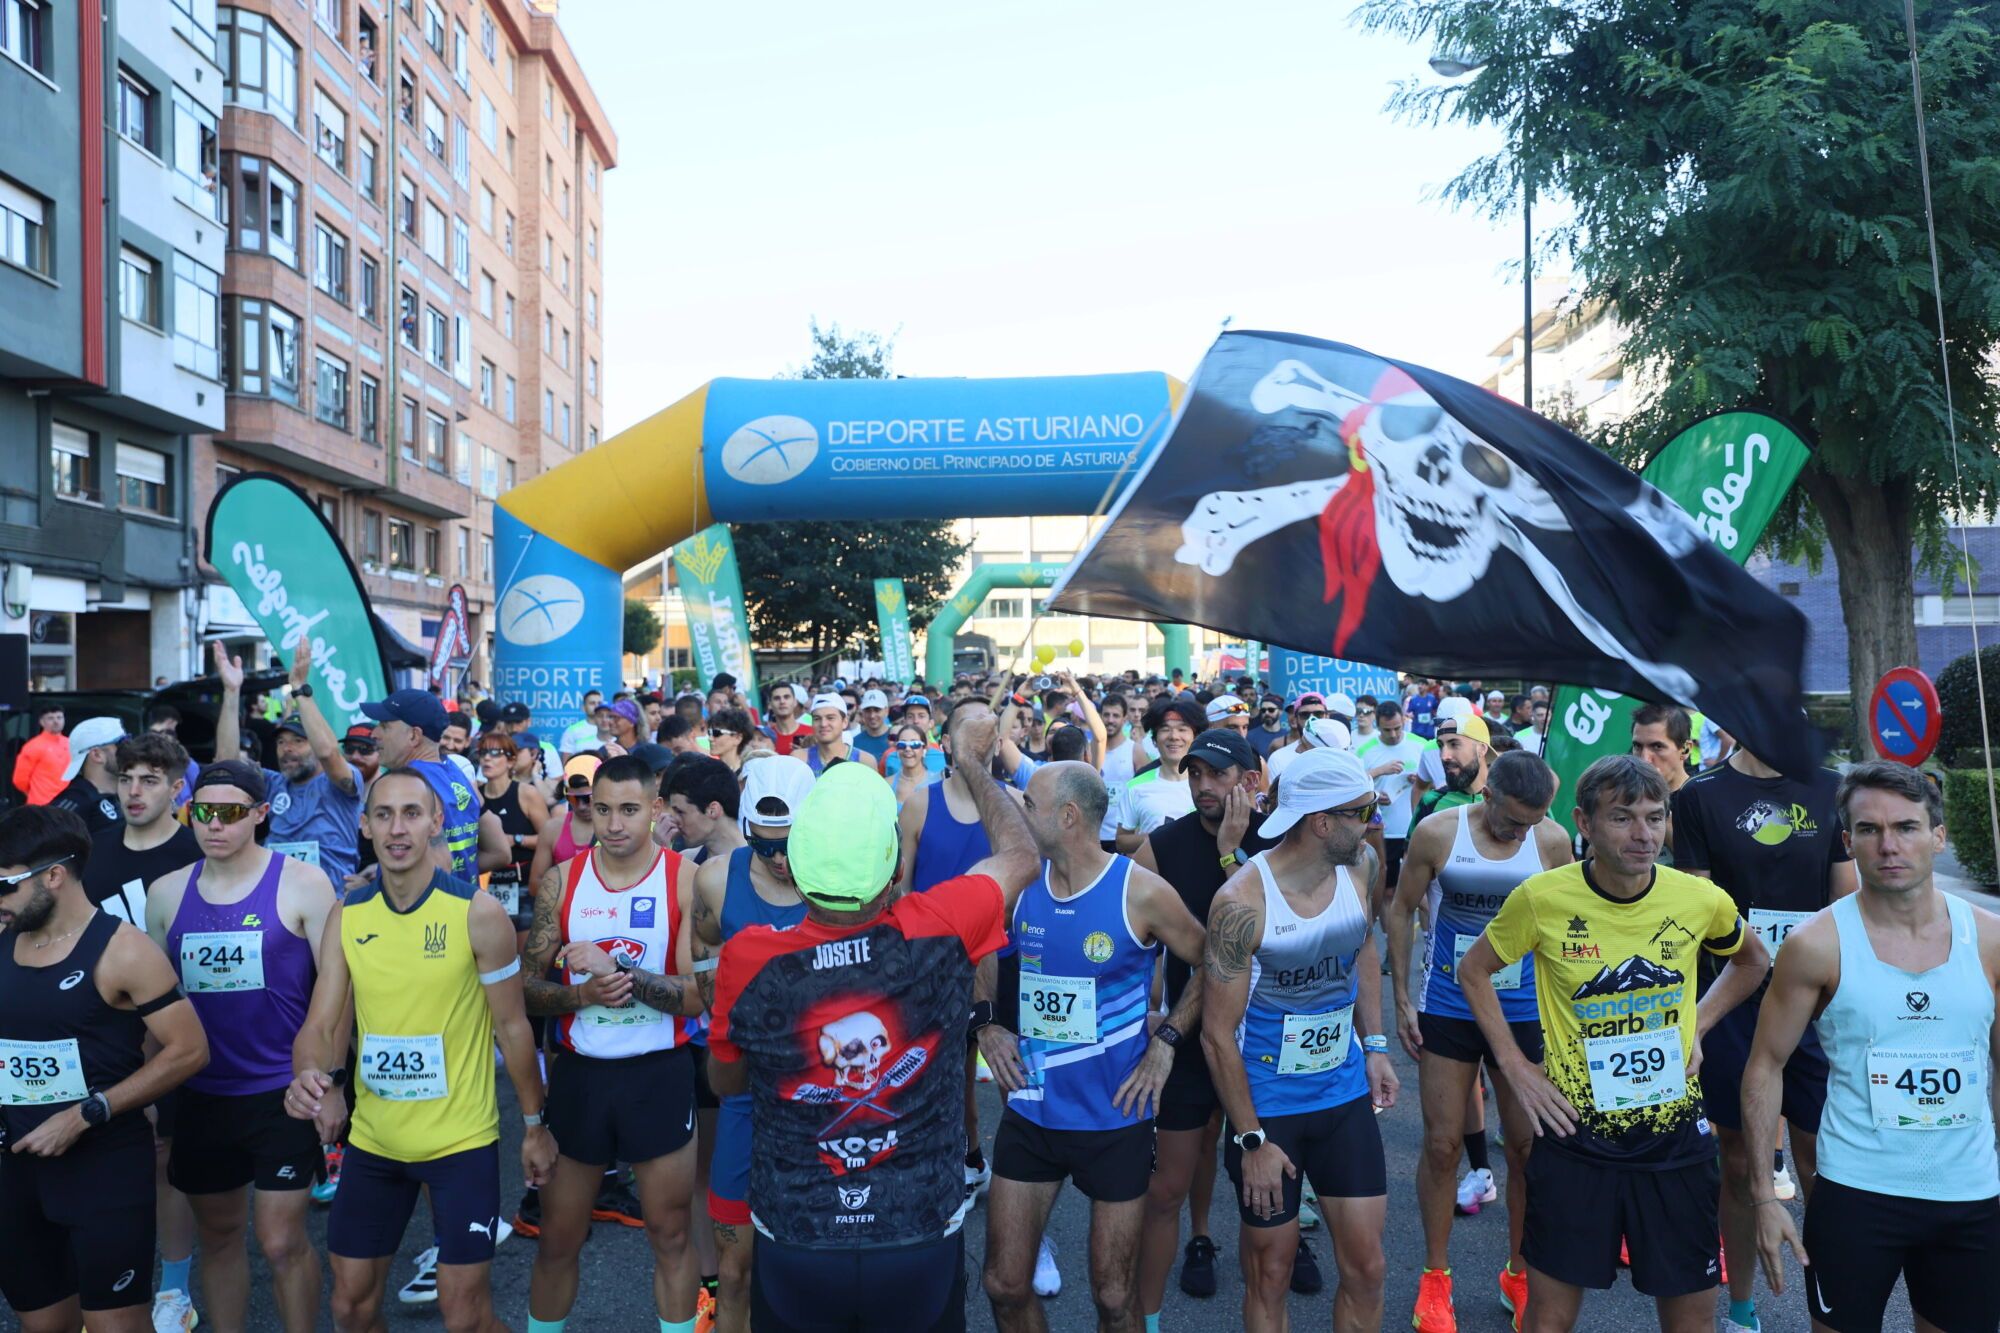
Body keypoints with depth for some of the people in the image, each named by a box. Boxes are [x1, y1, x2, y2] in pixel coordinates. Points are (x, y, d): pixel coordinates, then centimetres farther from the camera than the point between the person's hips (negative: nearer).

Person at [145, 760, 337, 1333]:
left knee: (281, 1242, 0)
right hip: (199, 1096, 4)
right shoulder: (166, 892, 3)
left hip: (282, 1093, -4)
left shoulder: (302, 885, -9)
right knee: (218, 1233, 17)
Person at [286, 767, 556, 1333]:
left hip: (461, 1139, -4)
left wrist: (534, 1125, -2)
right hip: (373, 1139, 4)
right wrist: (309, 1075, -26)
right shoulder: (346, 915, -2)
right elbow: (321, 1025, -4)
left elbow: (512, 1027, -7)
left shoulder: (477, 912, -14)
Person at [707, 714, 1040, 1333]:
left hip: (794, 1250, 1)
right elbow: (1021, 855, 1)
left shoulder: (746, 960, -19)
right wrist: (971, 758, 13)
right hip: (921, 1242, 0)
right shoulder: (935, 934, -21)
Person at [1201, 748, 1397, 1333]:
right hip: (1268, 1107, -5)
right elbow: (1218, 1033, -16)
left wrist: (1374, 1045, 6)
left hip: (1345, 1096, 5)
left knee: (1365, 1267, 10)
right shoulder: (1242, 902, -24)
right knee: (1269, 1275, 11)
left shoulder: (1361, 864, -6)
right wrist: (1252, 1140, -13)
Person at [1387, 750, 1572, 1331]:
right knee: (1442, 1144, 5)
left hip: (1525, 1014, 1)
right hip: (1447, 1009, -1)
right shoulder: (1436, 833, -12)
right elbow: (1403, 911, -1)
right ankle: (1435, 1275, 23)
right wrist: (1401, 1000, -2)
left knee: (1528, 1147, 9)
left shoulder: (1553, 841, -9)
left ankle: (1519, 1273, 30)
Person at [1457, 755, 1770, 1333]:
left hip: (1677, 1135, 2)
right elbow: (1474, 970, 2)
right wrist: (1515, 1065, -4)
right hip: (1575, 1135, -2)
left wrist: (1698, 1023, 3)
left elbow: (1752, 961, 15)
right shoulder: (1543, 898, -14)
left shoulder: (1702, 899, -8)